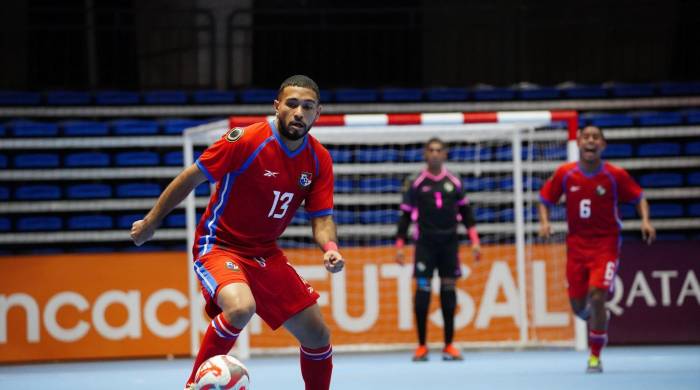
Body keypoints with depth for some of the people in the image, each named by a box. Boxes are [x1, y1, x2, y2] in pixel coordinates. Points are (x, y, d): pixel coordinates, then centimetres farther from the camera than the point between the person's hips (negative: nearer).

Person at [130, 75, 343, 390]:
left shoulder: (319, 160, -4)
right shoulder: (245, 140, -20)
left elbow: (321, 218, 1)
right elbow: (191, 178, -9)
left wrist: (330, 248, -22)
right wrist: (151, 222, -1)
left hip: (265, 254, 6)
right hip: (219, 246, -6)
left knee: (318, 338, 5)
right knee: (241, 308, -37)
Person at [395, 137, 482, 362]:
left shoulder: (454, 182, 7)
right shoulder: (415, 183, 2)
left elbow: (466, 212, 13)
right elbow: (405, 215, 4)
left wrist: (474, 240, 6)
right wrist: (400, 246, -1)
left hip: (449, 243, 2)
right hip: (425, 243, -2)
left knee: (449, 292, 1)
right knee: (422, 290, -7)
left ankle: (448, 346, 7)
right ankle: (421, 346, 0)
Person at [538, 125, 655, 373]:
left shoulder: (616, 175, -8)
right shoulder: (564, 174, -4)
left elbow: (639, 197, 4)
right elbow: (545, 200, 8)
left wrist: (645, 220, -13)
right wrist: (544, 222, -11)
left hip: (605, 244, -2)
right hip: (576, 244, 3)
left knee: (597, 297, -19)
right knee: (578, 306, 4)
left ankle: (595, 356, -4)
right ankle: (595, 321, 42)